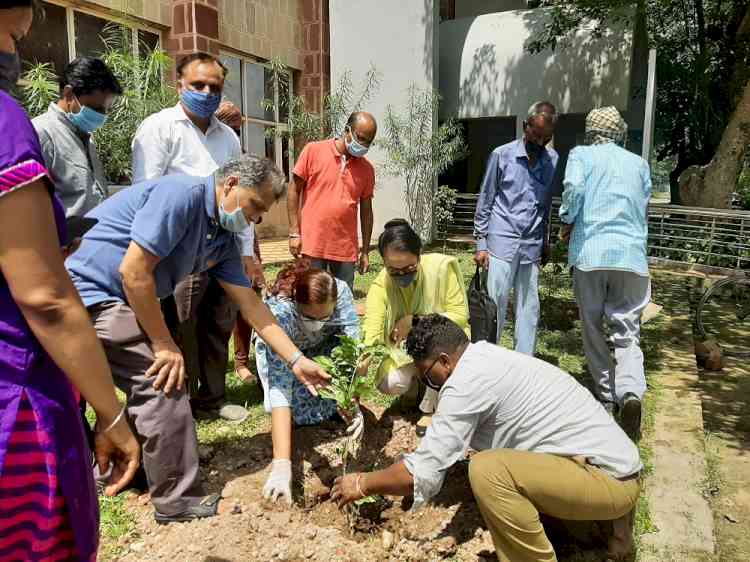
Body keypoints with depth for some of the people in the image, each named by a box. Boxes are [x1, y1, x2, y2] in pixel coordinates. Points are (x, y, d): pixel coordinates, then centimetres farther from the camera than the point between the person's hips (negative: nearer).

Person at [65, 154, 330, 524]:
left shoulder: (222, 239, 7)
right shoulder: (181, 194, -21)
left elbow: (250, 305, 7)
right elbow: (133, 272, -25)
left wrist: (296, 361, 2)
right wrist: (165, 344, -17)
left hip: (116, 300, 10)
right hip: (90, 288, -10)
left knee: (153, 384, 15)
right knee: (164, 385, -12)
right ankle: (179, 501, 1)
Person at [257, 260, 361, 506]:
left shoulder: (341, 292, -35)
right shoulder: (279, 314, -43)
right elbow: (280, 390, -48)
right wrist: (281, 465, -53)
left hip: (322, 347, 2)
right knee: (303, 413, -20)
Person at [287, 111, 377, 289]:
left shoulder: (367, 169, 7)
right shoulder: (313, 150, -1)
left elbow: (366, 210, 12)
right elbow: (294, 190, 0)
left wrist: (365, 251, 10)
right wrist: (294, 232, -5)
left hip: (346, 249, 3)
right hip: (313, 244, -2)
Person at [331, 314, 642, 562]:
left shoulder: (466, 381, -19)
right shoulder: (490, 358, 9)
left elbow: (422, 473, -15)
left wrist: (363, 484, -1)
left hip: (610, 479, -10)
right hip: (617, 461, 10)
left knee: (487, 470, -26)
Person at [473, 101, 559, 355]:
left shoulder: (552, 159, 6)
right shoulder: (502, 155, -3)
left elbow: (547, 203, 14)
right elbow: (485, 200, 0)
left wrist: (545, 242, 13)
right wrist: (480, 244, -3)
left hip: (532, 245, 4)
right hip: (502, 241, -3)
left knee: (529, 308, 8)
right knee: (496, 304, -2)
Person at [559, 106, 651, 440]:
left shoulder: (581, 154, 7)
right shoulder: (639, 163, 18)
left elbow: (574, 188, -12)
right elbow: (645, 210, 24)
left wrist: (566, 222, 3)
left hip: (590, 252, -2)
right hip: (632, 255, 2)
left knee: (593, 328, 12)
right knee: (627, 331, 3)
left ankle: (606, 395, 20)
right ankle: (631, 393, -20)